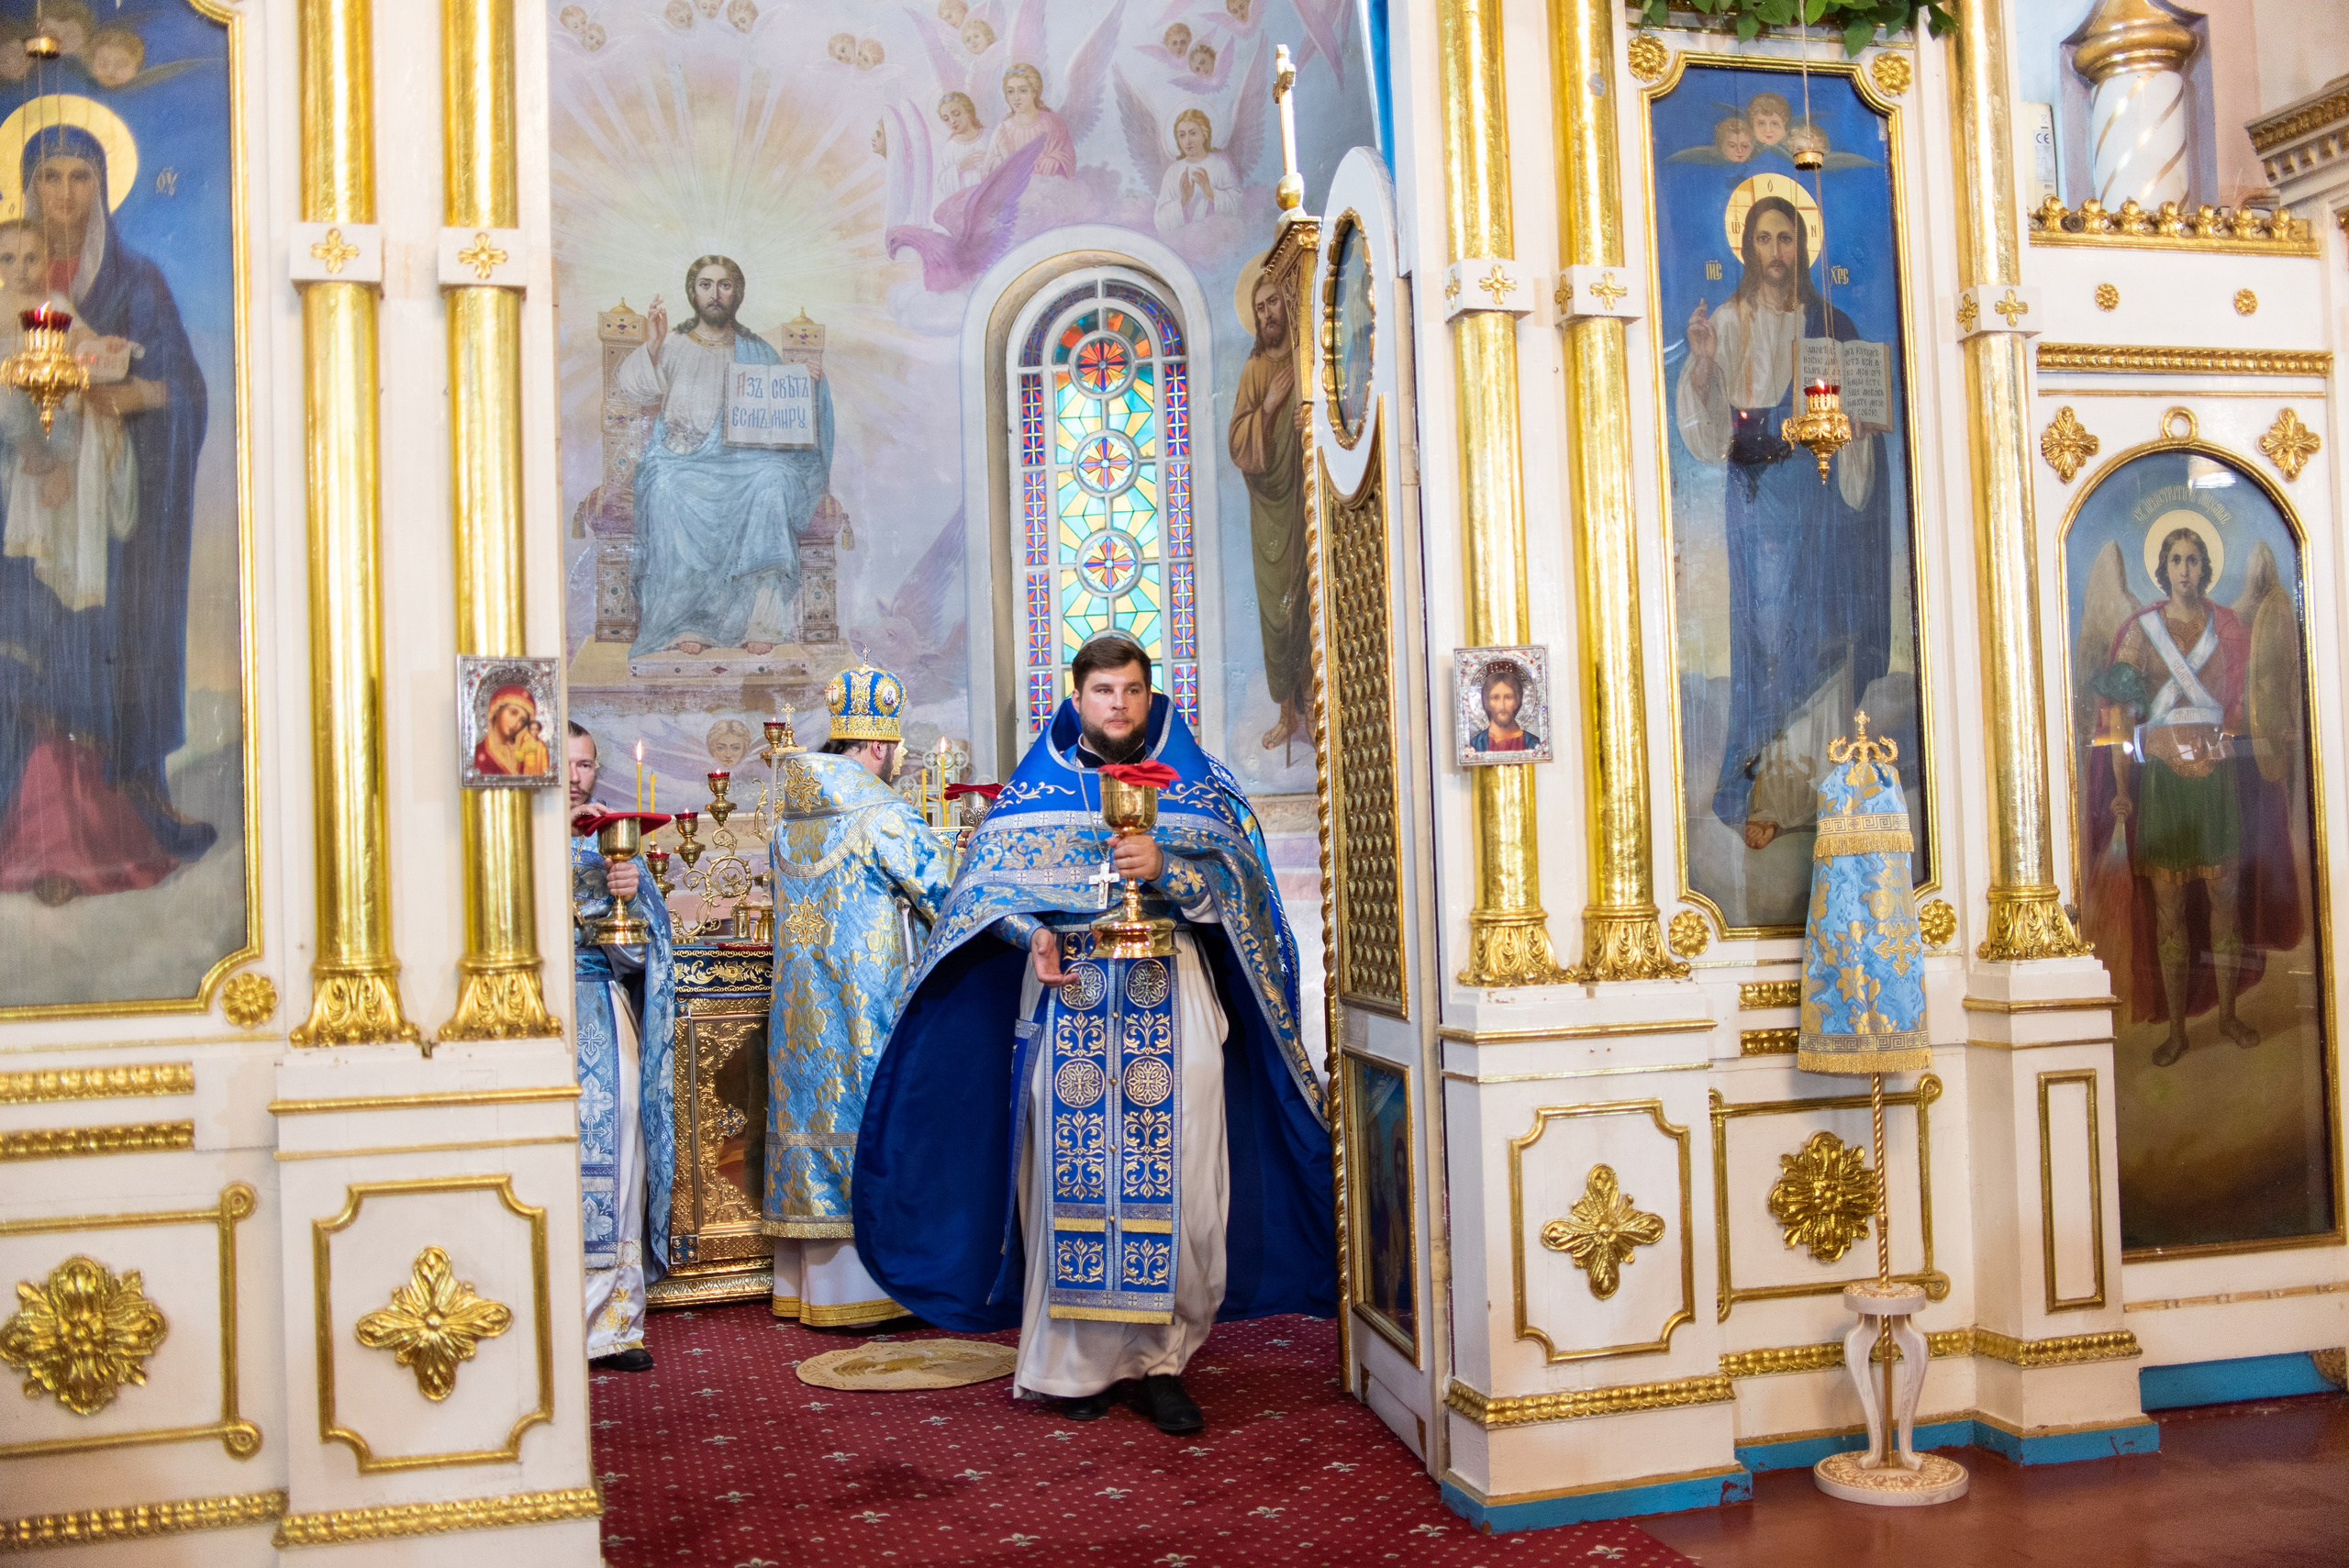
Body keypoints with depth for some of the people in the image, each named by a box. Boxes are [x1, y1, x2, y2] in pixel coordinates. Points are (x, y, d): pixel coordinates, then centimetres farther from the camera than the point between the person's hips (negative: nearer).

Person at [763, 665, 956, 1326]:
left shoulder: (788, 814, 8)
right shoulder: (883, 813, -13)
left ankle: (807, 1286, 18)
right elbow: (942, 900, -9)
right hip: (867, 996, -7)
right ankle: (865, 1289, 5)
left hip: (800, 1001, 7)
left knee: (813, 1121, 11)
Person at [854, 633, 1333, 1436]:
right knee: (1071, 1171, -2)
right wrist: (1035, 933, -12)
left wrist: (1165, 869, -19)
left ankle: (1163, 1355, 6)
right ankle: (1078, 1359, 9)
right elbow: (990, 880, 7)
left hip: (1172, 1003, 0)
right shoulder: (1034, 788, 13)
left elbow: (1235, 883, 0)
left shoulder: (1195, 784, 10)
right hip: (1067, 998, 0)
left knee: (1176, 1174, -6)